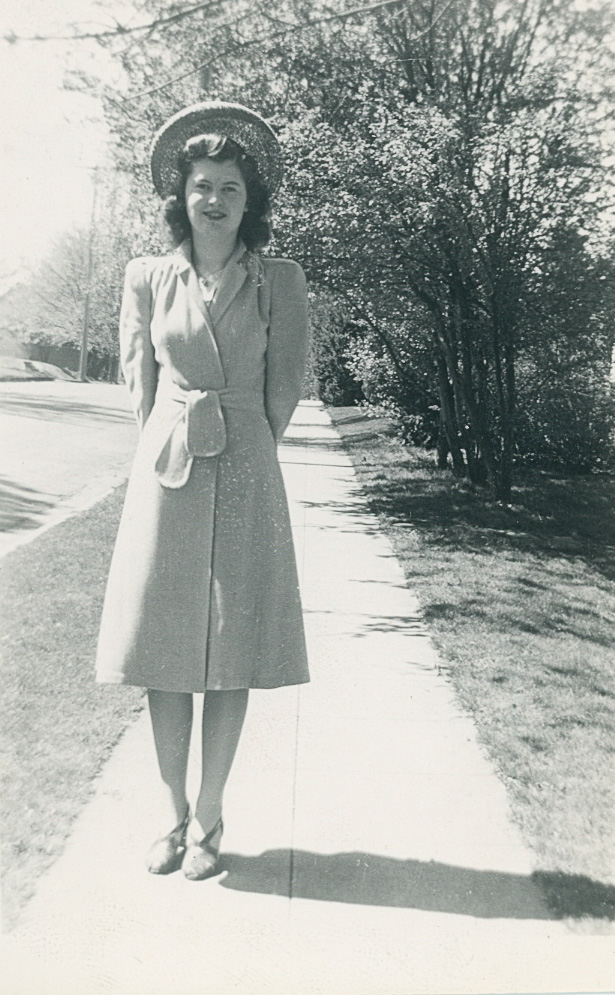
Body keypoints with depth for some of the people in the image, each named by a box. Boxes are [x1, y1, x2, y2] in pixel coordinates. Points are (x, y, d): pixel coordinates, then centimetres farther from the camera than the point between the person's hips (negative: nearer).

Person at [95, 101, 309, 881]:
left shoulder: (279, 282, 0)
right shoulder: (147, 279, 4)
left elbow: (285, 389, 4)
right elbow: (139, 383, 10)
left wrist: (238, 456, 9)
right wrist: (176, 448, 10)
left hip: (247, 481, -1)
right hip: (166, 476, 2)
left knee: (232, 657, 2)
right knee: (164, 654, 5)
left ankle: (207, 822, 16)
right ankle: (171, 814, 21)